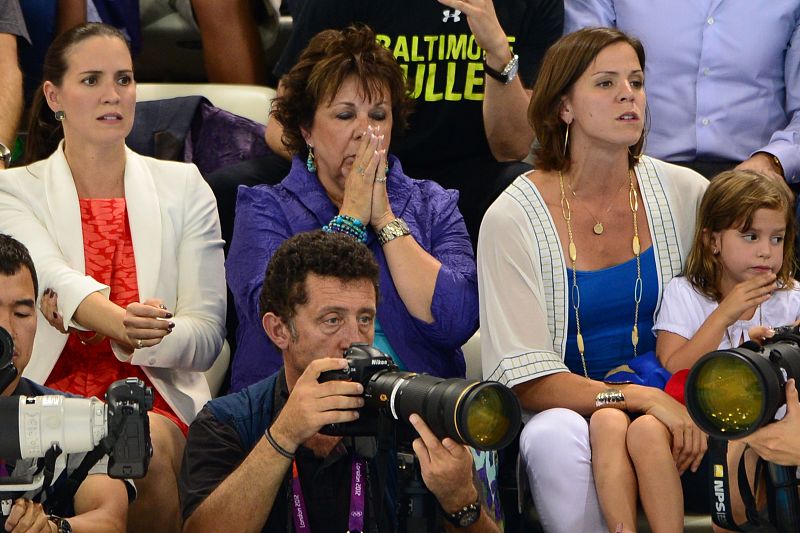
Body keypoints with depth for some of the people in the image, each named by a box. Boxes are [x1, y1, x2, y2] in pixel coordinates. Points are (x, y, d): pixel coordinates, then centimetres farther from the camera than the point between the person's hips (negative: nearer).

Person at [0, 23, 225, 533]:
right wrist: (122, 323, -40)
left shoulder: (183, 188, 11)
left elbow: (207, 336, 3)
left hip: (157, 403, 2)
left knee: (146, 449, -33)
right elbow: (53, 279, -16)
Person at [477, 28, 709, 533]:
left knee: (647, 433, -33)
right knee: (555, 433, -35)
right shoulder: (513, 219, -5)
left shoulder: (686, 194, 4)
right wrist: (639, 397, -24)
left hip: (666, 405, 1)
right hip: (565, 409, -1)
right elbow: (527, 380, -11)